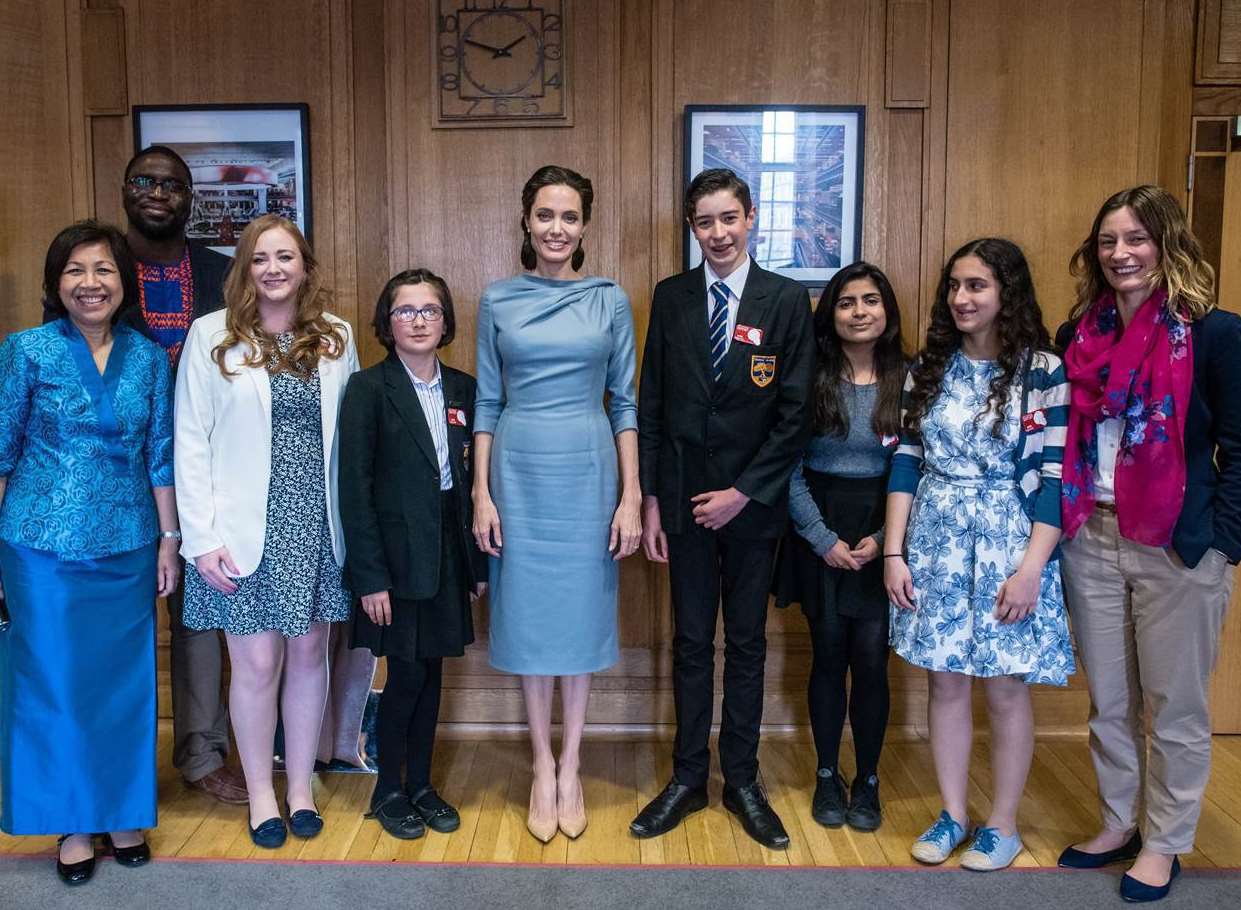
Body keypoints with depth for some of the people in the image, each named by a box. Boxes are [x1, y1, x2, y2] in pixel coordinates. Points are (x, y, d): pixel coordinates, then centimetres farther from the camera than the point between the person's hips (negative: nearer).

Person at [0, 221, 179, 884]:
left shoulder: (149, 358, 4)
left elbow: (159, 456, 7)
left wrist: (169, 540, 7)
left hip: (127, 546, 2)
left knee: (126, 680, 10)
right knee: (54, 681, 7)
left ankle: (123, 812, 27)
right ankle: (73, 822, 23)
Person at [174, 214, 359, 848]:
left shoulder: (336, 337, 4)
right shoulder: (211, 336, -3)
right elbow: (191, 442, -4)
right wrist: (202, 537, -9)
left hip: (317, 527, 3)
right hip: (246, 531, -2)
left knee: (308, 655, 11)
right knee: (257, 664, 4)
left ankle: (300, 785, 28)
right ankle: (260, 792, 24)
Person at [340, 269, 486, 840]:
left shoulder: (463, 389, 7)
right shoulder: (368, 389, -7)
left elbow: (472, 479, 9)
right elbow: (354, 488, -11)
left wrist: (479, 562, 7)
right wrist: (369, 577, -15)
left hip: (448, 553, 4)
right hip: (397, 555, -4)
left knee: (432, 670, 11)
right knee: (407, 674, 1)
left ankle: (421, 784, 26)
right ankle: (388, 789, 20)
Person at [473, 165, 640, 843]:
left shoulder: (610, 301, 3)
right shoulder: (498, 300, 4)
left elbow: (624, 403, 4)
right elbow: (487, 403, 5)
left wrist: (631, 497, -2)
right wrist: (481, 494, -1)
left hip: (587, 471, 0)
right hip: (518, 472, 1)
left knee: (580, 614, 7)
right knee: (528, 616, 7)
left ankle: (570, 768, 23)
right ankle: (543, 767, 23)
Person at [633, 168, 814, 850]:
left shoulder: (786, 300, -2)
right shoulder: (670, 297, 4)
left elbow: (795, 413, -5)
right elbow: (650, 404, 4)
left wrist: (744, 492, -11)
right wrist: (650, 500, -1)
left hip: (752, 501, -1)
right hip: (683, 496, 1)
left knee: (746, 643, 10)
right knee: (691, 643, 9)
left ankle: (742, 781, 23)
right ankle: (688, 778, 22)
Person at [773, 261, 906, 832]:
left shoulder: (907, 380, 0)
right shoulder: (810, 379, -1)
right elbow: (790, 469, -2)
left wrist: (883, 538, -10)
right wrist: (824, 538, -8)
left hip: (881, 536, 0)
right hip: (818, 532, 0)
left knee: (871, 657, 0)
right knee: (828, 653, 7)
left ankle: (867, 780, 19)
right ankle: (827, 777, 24)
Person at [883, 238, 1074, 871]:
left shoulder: (1042, 371, -6)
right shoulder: (930, 367, 6)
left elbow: (1054, 476, -9)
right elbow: (906, 460, 4)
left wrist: (1031, 568, -15)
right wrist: (894, 552, -1)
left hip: (1008, 546, -3)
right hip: (935, 543, 4)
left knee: (1005, 690, 6)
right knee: (945, 682, 10)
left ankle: (1002, 825, 24)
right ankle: (952, 815, 26)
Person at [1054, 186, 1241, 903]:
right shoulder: (1080, 336, 7)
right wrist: (1062, 522, 5)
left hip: (1177, 545, -4)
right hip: (1091, 539, 5)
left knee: (1175, 707, 9)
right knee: (1109, 701, 16)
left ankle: (1164, 844, 26)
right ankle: (1119, 824, 33)